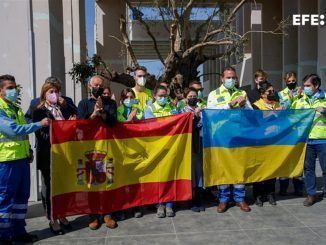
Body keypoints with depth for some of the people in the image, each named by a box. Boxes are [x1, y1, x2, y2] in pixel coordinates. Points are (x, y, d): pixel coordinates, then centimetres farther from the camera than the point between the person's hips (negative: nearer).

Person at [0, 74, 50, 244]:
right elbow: (14, 130, -22)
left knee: (22, 196, 13)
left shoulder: (16, 108, 16)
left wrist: (29, 150, 11)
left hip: (22, 158, 8)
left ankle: (19, 231, 24)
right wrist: (40, 124, -19)